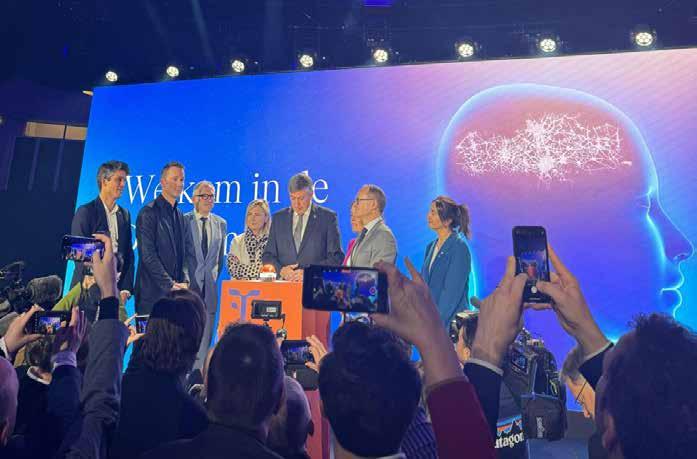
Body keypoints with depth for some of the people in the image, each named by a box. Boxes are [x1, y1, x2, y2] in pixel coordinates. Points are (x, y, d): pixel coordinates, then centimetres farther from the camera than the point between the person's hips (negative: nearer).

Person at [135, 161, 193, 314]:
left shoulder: (180, 216, 14)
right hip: (153, 293, -6)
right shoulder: (149, 212, -7)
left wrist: (184, 282, -1)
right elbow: (148, 255, -13)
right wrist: (170, 285, -13)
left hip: (176, 294, 6)